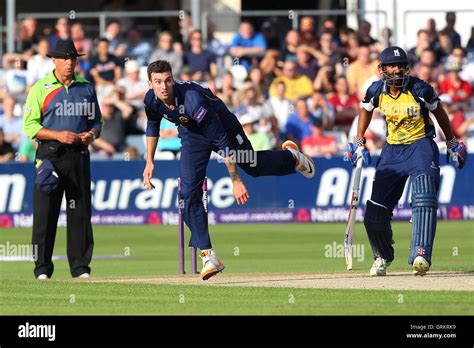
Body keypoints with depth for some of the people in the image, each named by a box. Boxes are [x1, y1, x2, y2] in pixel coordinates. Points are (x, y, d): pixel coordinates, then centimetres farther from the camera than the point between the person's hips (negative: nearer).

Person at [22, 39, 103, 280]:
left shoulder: (86, 88, 12)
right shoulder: (41, 88, 0)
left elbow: (97, 121, 19)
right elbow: (30, 125, -4)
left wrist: (92, 134, -4)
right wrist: (58, 135, -16)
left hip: (79, 155, 3)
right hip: (50, 155, -3)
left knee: (80, 212, 3)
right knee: (45, 212, -4)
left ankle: (80, 266, 8)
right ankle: (43, 267, 1)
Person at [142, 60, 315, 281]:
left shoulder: (191, 100, -42)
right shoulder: (151, 100, -23)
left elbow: (221, 141, -37)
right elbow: (153, 126, 4)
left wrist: (236, 181, -36)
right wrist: (149, 162, 2)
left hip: (221, 125, -5)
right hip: (192, 136, 5)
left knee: (254, 166, 14)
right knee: (188, 194, -8)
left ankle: (291, 157, 49)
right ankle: (209, 257, -5)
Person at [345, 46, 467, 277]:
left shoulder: (420, 90, -14)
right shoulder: (376, 91, -6)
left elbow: (439, 112, 3)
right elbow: (366, 110, 17)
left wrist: (452, 144, 12)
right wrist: (359, 143, 12)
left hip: (421, 147, -4)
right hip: (392, 151, 4)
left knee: (424, 199, -28)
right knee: (375, 213, 0)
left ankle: (420, 256, -35)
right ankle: (382, 257, 27)